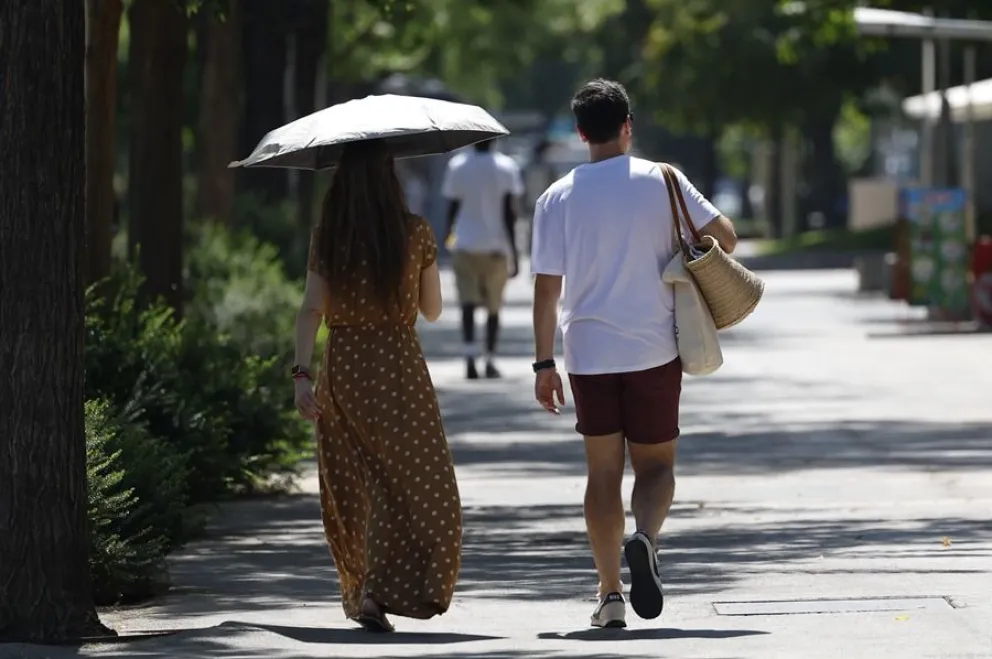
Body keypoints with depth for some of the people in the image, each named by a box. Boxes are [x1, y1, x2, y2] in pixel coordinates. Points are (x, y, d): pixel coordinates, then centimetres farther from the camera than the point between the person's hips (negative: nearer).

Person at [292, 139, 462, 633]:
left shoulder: (326, 238, 0)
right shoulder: (415, 234, -4)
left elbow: (311, 309, -8)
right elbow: (432, 310, 5)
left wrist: (302, 374, -11)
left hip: (342, 369, 3)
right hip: (397, 366, -3)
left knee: (352, 486, 15)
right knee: (410, 482, -1)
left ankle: (360, 590, 24)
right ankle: (380, 589, -17)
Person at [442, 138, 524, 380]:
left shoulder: (457, 166, -1)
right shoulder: (507, 167, -5)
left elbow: (452, 208, 5)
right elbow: (509, 213, -7)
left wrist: (450, 236, 23)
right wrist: (513, 251, -2)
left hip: (466, 245, 0)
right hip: (496, 246, 0)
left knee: (468, 304, -4)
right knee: (494, 307, 13)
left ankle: (470, 358, -22)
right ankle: (490, 362, 17)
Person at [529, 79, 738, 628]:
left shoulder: (557, 198, -2)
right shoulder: (661, 182, -3)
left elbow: (547, 287, -3)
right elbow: (724, 237, -2)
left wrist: (544, 362, 3)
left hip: (589, 354, 1)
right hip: (655, 351, -1)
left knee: (603, 471, 10)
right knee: (656, 465, 9)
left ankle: (610, 593, 5)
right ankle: (645, 537, -22)